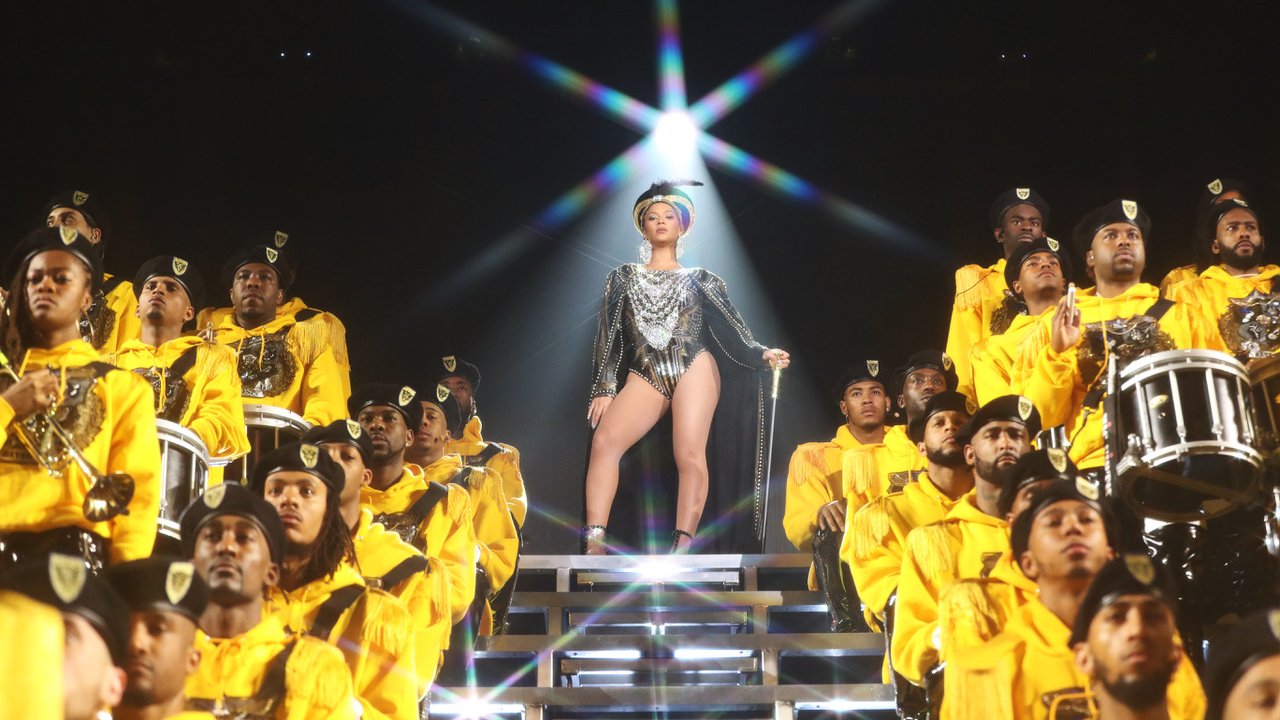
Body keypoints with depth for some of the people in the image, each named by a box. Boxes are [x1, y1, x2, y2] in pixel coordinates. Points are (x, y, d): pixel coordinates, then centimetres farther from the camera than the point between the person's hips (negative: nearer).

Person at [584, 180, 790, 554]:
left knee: (690, 455, -19)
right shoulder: (623, 277, 20)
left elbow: (729, 326, 9)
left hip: (693, 368, -1)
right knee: (604, 439, -23)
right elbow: (608, 336, 13)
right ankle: (594, 542, -29)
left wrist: (761, 354, -9)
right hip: (644, 375, 1)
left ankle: (682, 548, -24)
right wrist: (603, 388, 3)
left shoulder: (699, 280, 17)